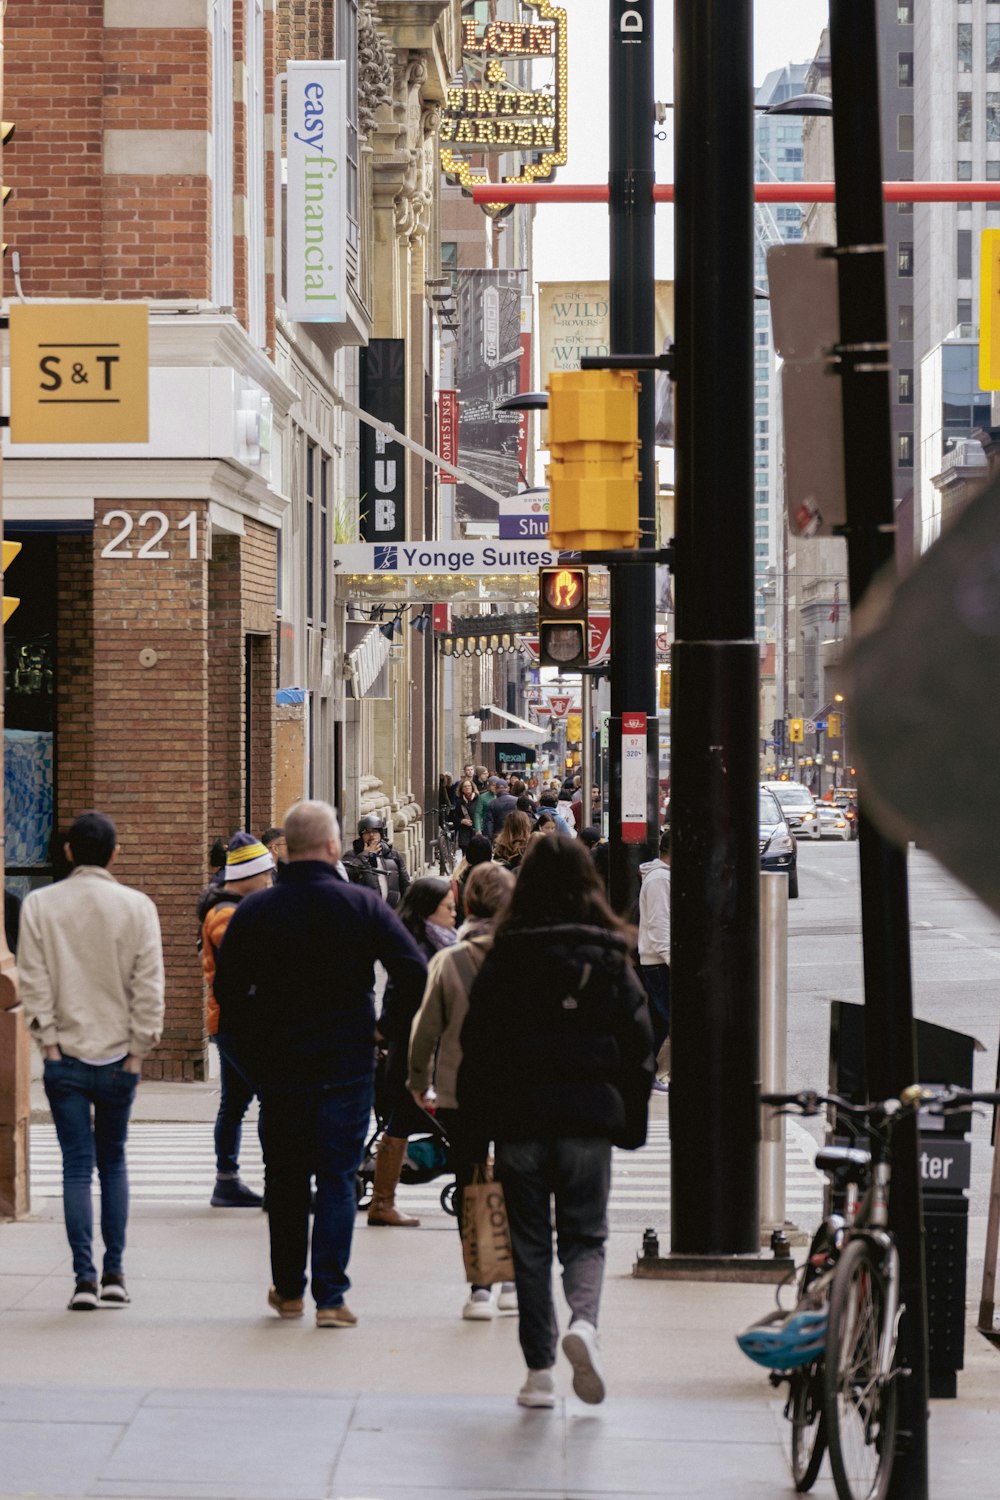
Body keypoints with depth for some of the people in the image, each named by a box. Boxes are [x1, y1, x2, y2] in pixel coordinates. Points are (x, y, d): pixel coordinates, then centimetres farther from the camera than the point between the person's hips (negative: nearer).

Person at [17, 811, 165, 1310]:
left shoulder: (39, 904, -3)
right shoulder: (137, 907, -4)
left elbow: (33, 980, -5)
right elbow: (149, 984, -4)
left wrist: (48, 1040, -1)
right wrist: (138, 1048, 1)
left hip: (64, 1057, 0)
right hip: (118, 1055, 1)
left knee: (77, 1166, 3)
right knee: (113, 1162, 14)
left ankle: (84, 1278, -3)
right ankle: (113, 1274, 11)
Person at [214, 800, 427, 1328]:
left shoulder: (254, 910, -2)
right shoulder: (363, 905, -7)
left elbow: (227, 988, 1)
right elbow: (415, 973, -11)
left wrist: (254, 1055, 11)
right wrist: (388, 1027, 4)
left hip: (279, 1065, 2)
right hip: (346, 1065, -2)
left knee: (285, 1179, 15)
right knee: (338, 1179, 2)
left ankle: (288, 1290, 23)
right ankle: (330, 1298, -4)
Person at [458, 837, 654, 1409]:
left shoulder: (504, 959, -2)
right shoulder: (610, 960, 0)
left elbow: (477, 1044, -1)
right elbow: (639, 1045, 1)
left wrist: (478, 1121, 7)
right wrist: (630, 1122, 10)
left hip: (518, 1121, 0)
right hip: (588, 1121, 0)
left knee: (530, 1244, 9)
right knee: (586, 1237, 11)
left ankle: (539, 1370, 6)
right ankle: (584, 1320, -19)